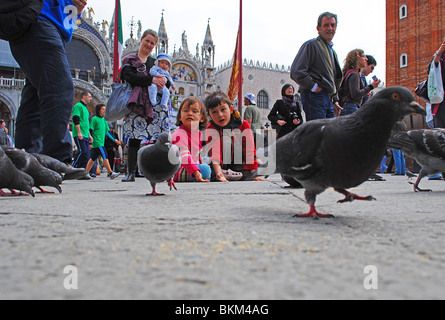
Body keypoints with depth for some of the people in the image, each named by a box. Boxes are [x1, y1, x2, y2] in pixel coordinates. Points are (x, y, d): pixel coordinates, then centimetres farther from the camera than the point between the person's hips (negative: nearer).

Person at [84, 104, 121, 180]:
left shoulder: (104, 120, 16)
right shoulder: (94, 119, -6)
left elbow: (107, 131, 22)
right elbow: (91, 131, -8)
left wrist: (114, 140, 18)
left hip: (101, 142, 8)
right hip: (97, 142, -8)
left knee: (93, 158, 10)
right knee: (105, 156, -12)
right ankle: (110, 173, -11)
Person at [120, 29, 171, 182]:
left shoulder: (156, 62, 24)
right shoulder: (129, 60, 14)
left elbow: (169, 82, 15)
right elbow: (129, 77, -6)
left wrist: (164, 80, -9)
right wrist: (152, 80, -15)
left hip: (156, 104, 2)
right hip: (137, 105, -2)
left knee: (158, 139, -8)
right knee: (134, 139, -10)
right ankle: (130, 173, -5)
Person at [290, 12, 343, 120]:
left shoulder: (333, 52, 26)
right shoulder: (311, 45, -3)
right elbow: (296, 72, -16)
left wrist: (335, 101, 24)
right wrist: (314, 87, -13)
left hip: (328, 100, 9)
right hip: (314, 96, -9)